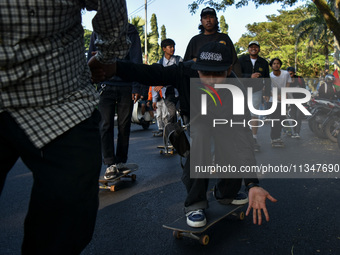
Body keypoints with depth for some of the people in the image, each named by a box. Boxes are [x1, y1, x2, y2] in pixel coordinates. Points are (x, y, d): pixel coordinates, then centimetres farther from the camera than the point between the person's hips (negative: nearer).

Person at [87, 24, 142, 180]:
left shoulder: (130, 31, 7)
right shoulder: (97, 32, 13)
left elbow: (136, 59, 1)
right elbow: (90, 60, 15)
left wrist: (136, 87, -8)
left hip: (126, 86, -1)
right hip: (105, 86, 1)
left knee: (124, 126, 4)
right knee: (106, 125, -6)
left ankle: (121, 163, 14)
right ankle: (111, 164, -2)